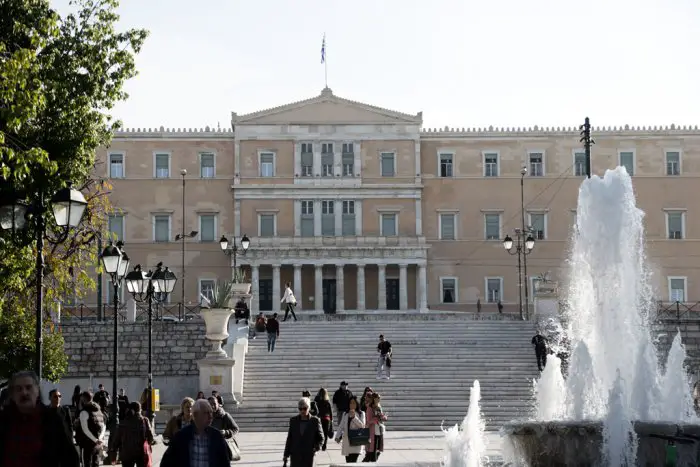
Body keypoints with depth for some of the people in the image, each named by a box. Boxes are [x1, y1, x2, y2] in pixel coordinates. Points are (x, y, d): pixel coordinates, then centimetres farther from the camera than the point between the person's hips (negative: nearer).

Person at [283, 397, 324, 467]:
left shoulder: (315, 421, -3)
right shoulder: (293, 421, 4)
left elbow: (320, 438, 3)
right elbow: (289, 438, 10)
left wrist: (317, 448, -16)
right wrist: (286, 455, 9)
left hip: (308, 455, -2)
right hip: (295, 455, 2)